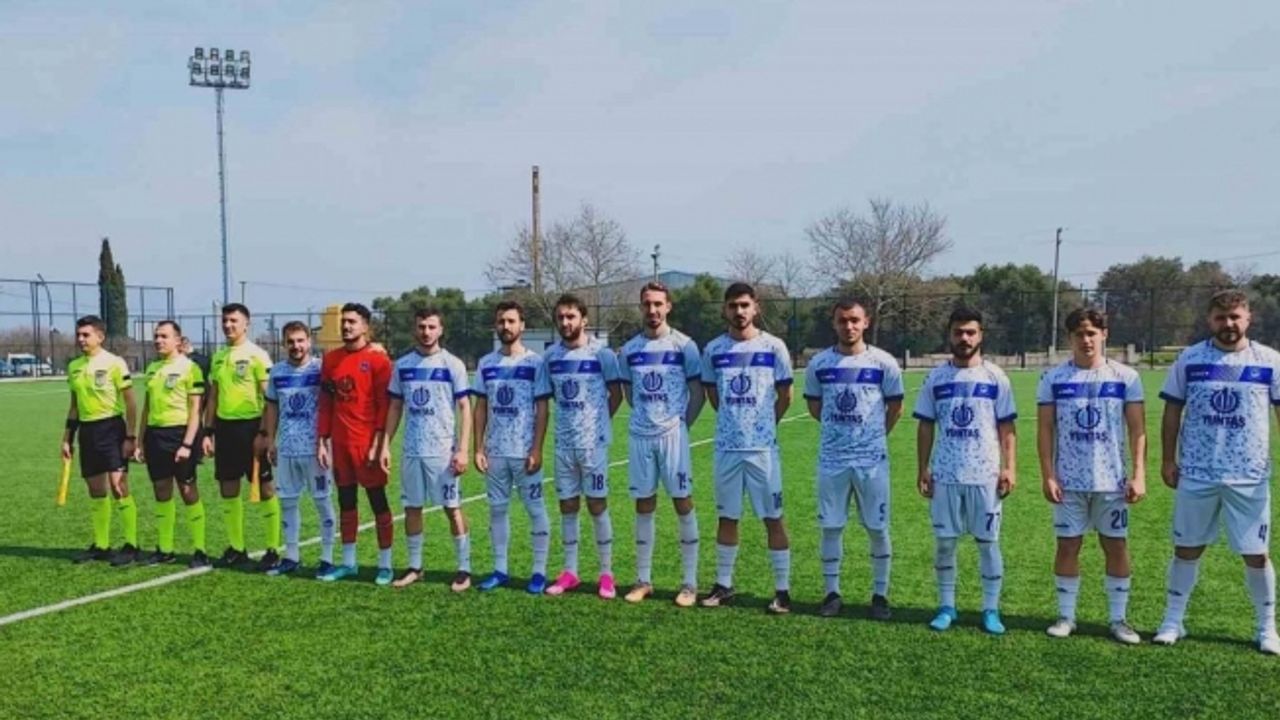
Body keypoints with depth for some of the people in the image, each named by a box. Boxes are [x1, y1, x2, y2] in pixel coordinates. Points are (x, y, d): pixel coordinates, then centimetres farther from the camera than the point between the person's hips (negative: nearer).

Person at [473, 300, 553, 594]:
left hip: (524, 451, -4)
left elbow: (542, 410, -6)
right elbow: (481, 408, 10)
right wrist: (478, 448, 3)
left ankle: (539, 571, 10)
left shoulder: (535, 362, -4)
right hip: (495, 451, 4)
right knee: (497, 508, 10)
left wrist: (537, 450, -13)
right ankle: (500, 569, 20)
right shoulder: (486, 364, 7)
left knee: (535, 508, 2)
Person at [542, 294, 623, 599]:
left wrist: (597, 422, 4)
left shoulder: (601, 353, -8)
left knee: (597, 505, 0)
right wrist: (571, 417, 12)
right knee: (567, 506, 9)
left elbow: (616, 394, 1)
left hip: (593, 442, -4)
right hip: (563, 443, 4)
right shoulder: (551, 355, 5)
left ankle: (606, 574, 10)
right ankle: (569, 572, 19)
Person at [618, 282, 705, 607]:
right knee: (644, 506, 9)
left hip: (672, 434, -3)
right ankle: (643, 580, 18)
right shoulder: (630, 349, 7)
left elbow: (697, 394, 1)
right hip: (639, 435, 4)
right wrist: (646, 416, 13)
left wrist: (682, 423, 1)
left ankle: (690, 583, 7)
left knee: (683, 503, -1)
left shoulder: (684, 345, -3)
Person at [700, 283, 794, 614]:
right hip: (726, 446, 3)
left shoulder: (773, 347, -3)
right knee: (727, 518, 11)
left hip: (762, 446, -2)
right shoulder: (714, 350, 4)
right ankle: (724, 585, 22)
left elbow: (785, 396, 5)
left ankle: (782, 589, 10)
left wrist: (762, 424, 7)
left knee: (773, 518, 2)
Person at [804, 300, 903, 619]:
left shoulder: (883, 363, -5)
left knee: (877, 529, 5)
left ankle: (880, 594, 19)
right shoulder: (819, 363, 0)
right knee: (831, 528, 6)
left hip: (872, 460, -1)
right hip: (831, 459, 1)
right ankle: (832, 592, 19)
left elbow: (895, 407, 7)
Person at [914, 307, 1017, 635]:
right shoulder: (936, 377, 4)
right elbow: (925, 427, 7)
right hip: (944, 476, 1)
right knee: (944, 542, 7)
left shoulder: (995, 377, 1)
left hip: (985, 475, -1)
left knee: (988, 542, 5)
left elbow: (1006, 428, 1)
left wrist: (1010, 467, -8)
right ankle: (947, 606, 18)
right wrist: (922, 468, 1)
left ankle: (991, 609, 15)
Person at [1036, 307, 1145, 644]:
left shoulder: (1125, 377, 0)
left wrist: (1139, 474, -7)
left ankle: (1119, 619, 16)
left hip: (1112, 480, 0)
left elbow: (1137, 429, 0)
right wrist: (1047, 475, -6)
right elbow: (1045, 430, 1)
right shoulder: (1054, 378, 0)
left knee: (1116, 545, 6)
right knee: (1067, 546, 5)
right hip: (1069, 481, 0)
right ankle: (1066, 616, 15)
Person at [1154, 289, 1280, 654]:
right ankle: (1172, 622, 19)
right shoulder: (1190, 359, 1)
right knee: (1186, 549, 8)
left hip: (1249, 477, 0)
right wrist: (1167, 460, 2)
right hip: (1196, 475, 1)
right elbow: (1172, 412, 6)